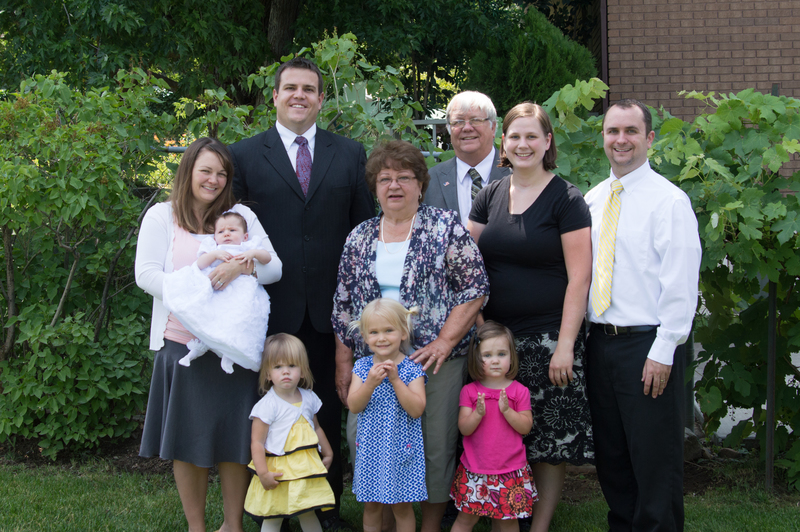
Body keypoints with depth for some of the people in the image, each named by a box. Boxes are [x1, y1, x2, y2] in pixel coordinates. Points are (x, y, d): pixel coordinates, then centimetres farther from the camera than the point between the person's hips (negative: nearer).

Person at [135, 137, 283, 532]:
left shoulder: (241, 215, 10)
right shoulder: (161, 216, 5)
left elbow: (274, 267, 2)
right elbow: (145, 274, -5)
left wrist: (243, 265, -19)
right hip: (182, 342, -1)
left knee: (235, 439, 5)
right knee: (187, 440, 5)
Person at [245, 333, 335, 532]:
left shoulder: (308, 398, 4)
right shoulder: (267, 405, -15)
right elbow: (257, 442, -15)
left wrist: (328, 453, 26)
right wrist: (263, 474, -21)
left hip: (306, 470, 5)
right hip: (278, 471, -5)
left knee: (308, 515, 14)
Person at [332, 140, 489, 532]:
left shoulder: (445, 227, 0)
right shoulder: (359, 238, 11)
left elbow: (474, 288, -4)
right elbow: (343, 306, 14)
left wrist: (444, 341, -12)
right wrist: (344, 363, 9)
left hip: (434, 358, -3)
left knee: (436, 446, -2)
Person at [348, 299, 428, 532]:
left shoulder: (411, 369, -8)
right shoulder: (362, 367, 0)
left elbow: (417, 409, -17)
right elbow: (354, 406, -7)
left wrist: (395, 379, -23)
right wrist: (371, 383, -23)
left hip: (401, 448, -3)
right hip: (371, 449, 3)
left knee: (402, 505, 7)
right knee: (371, 505, 13)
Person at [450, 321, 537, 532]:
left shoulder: (519, 391, 0)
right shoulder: (469, 391, 0)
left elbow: (525, 427, -6)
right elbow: (464, 428, -6)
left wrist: (506, 410, -19)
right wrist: (478, 413, -23)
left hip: (510, 471, 0)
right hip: (475, 470, 0)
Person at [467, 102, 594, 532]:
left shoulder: (565, 199, -4)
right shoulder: (491, 196, 10)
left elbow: (579, 278, -9)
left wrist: (565, 344, -15)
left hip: (546, 338, -4)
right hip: (495, 335, 4)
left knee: (550, 437, -1)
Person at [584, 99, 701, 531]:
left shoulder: (669, 200, -7)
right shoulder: (592, 200, 12)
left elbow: (681, 283, -12)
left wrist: (663, 351, -17)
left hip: (647, 345, -6)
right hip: (599, 342, 6)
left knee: (654, 460, -1)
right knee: (611, 457, 14)